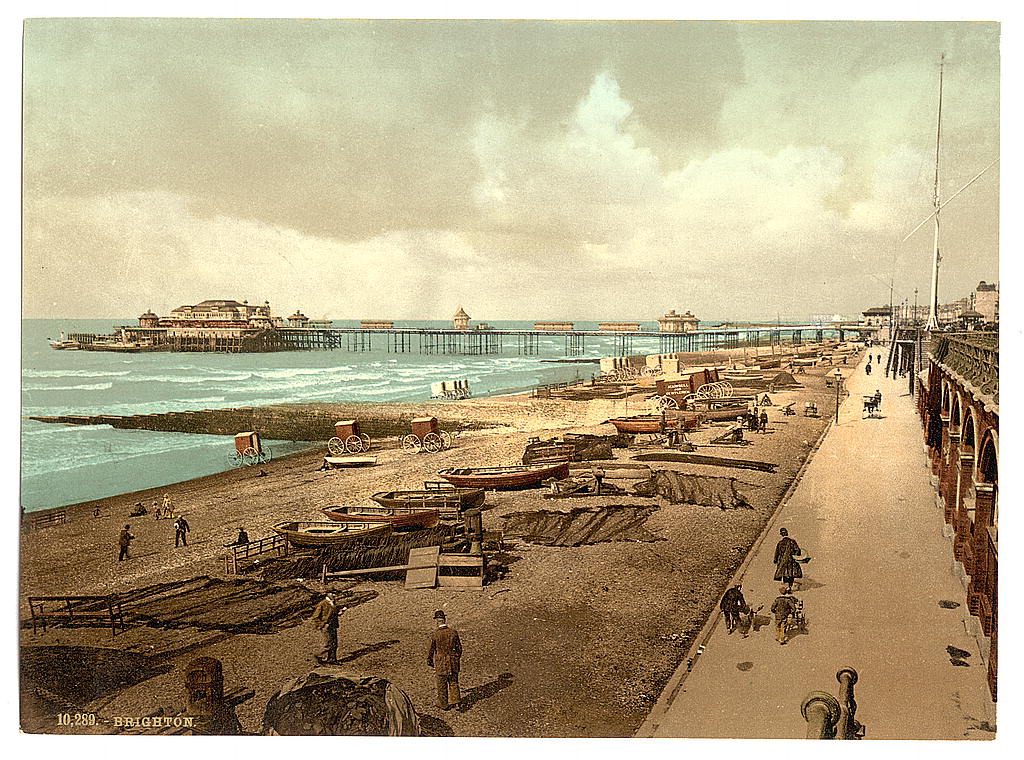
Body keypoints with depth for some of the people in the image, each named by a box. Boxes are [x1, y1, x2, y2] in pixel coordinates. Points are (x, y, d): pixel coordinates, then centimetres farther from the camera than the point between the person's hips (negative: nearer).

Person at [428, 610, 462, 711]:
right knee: (453, 682, 18)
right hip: (453, 663, 3)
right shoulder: (453, 632, -6)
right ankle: (455, 700, 8)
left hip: (441, 663, -3)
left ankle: (443, 704, 23)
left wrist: (429, 662, 10)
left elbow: (431, 650, -6)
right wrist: (457, 657, 22)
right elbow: (459, 647, 5)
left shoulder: (435, 635, -16)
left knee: (442, 685, 12)